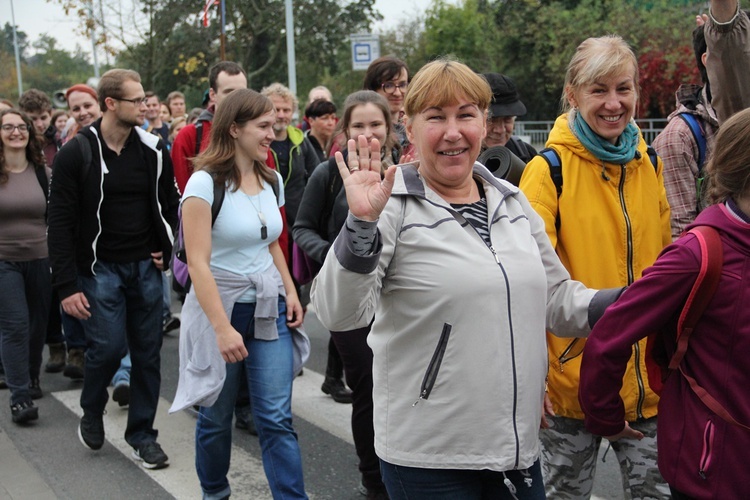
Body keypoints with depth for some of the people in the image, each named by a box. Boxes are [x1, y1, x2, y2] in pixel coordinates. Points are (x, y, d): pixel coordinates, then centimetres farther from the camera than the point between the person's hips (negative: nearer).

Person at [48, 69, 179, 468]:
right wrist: (67, 286, -13)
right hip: (100, 267, -3)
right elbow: (60, 223, -9)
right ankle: (92, 413, 21)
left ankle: (142, 434, 20)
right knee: (109, 346, -10)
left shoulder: (153, 151, 2)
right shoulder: (77, 154, -9)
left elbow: (170, 203, 16)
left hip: (145, 267, 4)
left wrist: (166, 249, 3)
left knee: (147, 351, 6)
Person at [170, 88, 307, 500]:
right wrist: (222, 327, -23)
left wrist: (291, 292, 5)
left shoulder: (272, 180, 6)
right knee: (216, 414, 13)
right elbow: (198, 261, -18)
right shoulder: (205, 182, -13)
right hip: (221, 307, -4)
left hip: (269, 310, 4)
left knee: (277, 418, -1)